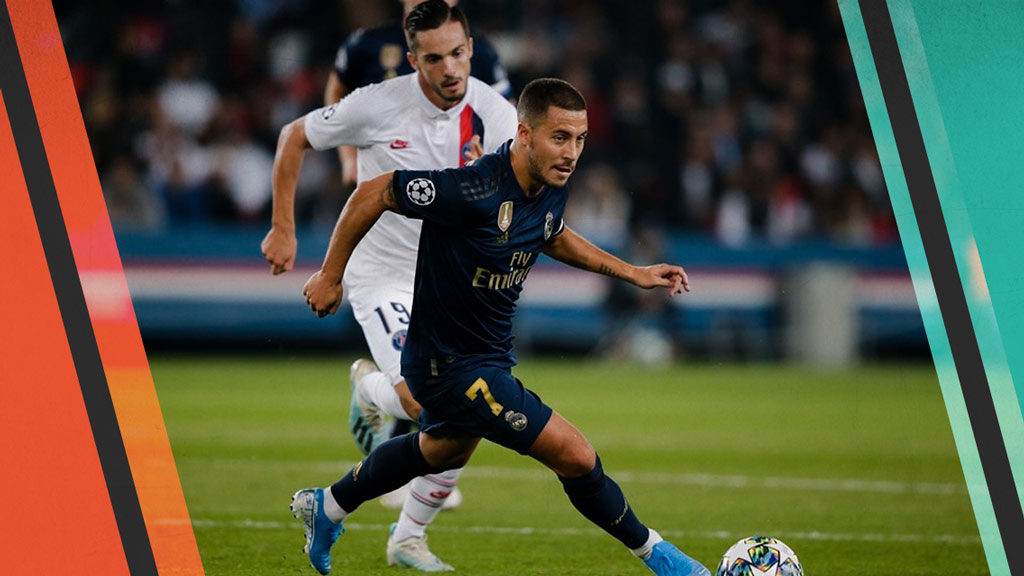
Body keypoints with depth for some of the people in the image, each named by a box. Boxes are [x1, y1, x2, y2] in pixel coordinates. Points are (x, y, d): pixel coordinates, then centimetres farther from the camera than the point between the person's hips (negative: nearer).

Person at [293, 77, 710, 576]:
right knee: (576, 456, -12)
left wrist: (631, 272, 11)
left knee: (443, 451, 35)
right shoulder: (473, 189, -32)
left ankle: (327, 508, 53)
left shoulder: (552, 188, -6)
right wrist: (331, 276, -13)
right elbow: (373, 193, -22)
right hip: (452, 364, -10)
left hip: (490, 355, 10)